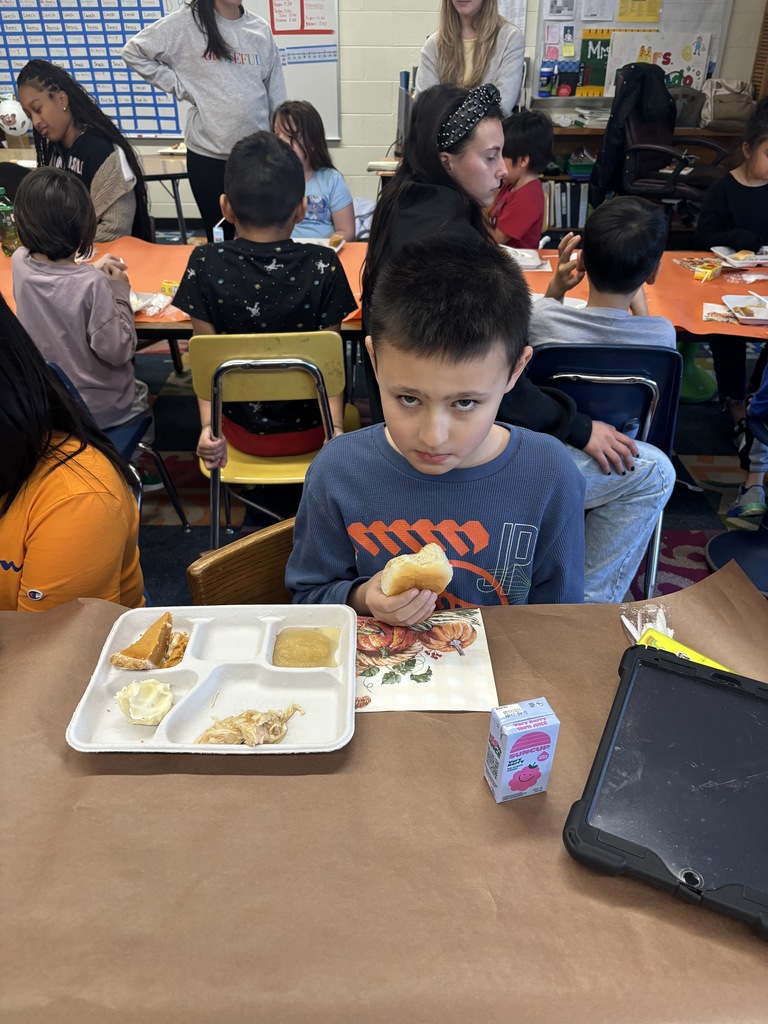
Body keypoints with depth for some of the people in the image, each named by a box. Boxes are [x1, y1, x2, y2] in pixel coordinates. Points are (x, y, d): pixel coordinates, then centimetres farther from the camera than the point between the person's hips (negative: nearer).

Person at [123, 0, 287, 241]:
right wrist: (181, 88, -3)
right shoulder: (186, 22, -2)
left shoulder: (260, 29, 8)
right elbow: (133, 52, 2)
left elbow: (276, 95, 11)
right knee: (219, 236, 5)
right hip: (208, 153, -2)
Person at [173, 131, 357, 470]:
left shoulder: (205, 265, -15)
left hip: (242, 430, 2)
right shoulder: (323, 265, -18)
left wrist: (207, 425, -11)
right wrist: (336, 428, -14)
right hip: (308, 430, -1)